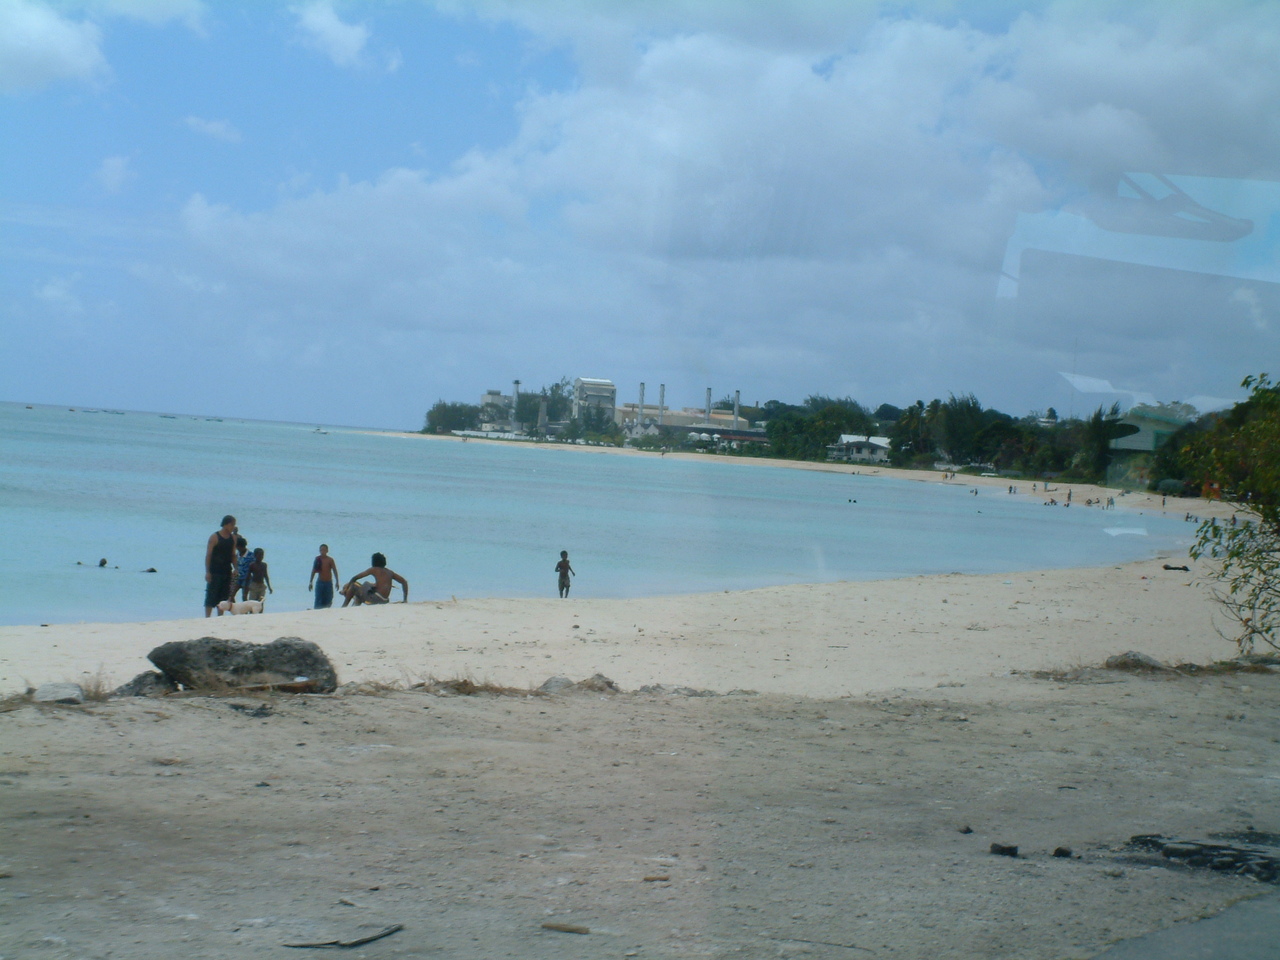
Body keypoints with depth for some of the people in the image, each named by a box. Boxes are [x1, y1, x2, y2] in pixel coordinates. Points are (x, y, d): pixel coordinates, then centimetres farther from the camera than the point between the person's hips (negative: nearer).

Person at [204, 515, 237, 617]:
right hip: (214, 573, -6)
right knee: (211, 597, -5)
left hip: (227, 572, 6)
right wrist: (207, 572, -15)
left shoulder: (233, 538, 9)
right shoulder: (214, 537, -8)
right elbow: (208, 555, -9)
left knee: (224, 597, 7)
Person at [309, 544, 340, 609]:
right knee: (319, 600, -6)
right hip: (320, 582, 1)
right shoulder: (317, 559, 1)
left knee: (328, 601, 3)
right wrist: (310, 582, 8)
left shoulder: (330, 560, -4)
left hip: (328, 582, -1)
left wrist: (337, 582, -10)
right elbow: (313, 571, 8)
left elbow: (335, 571, -4)